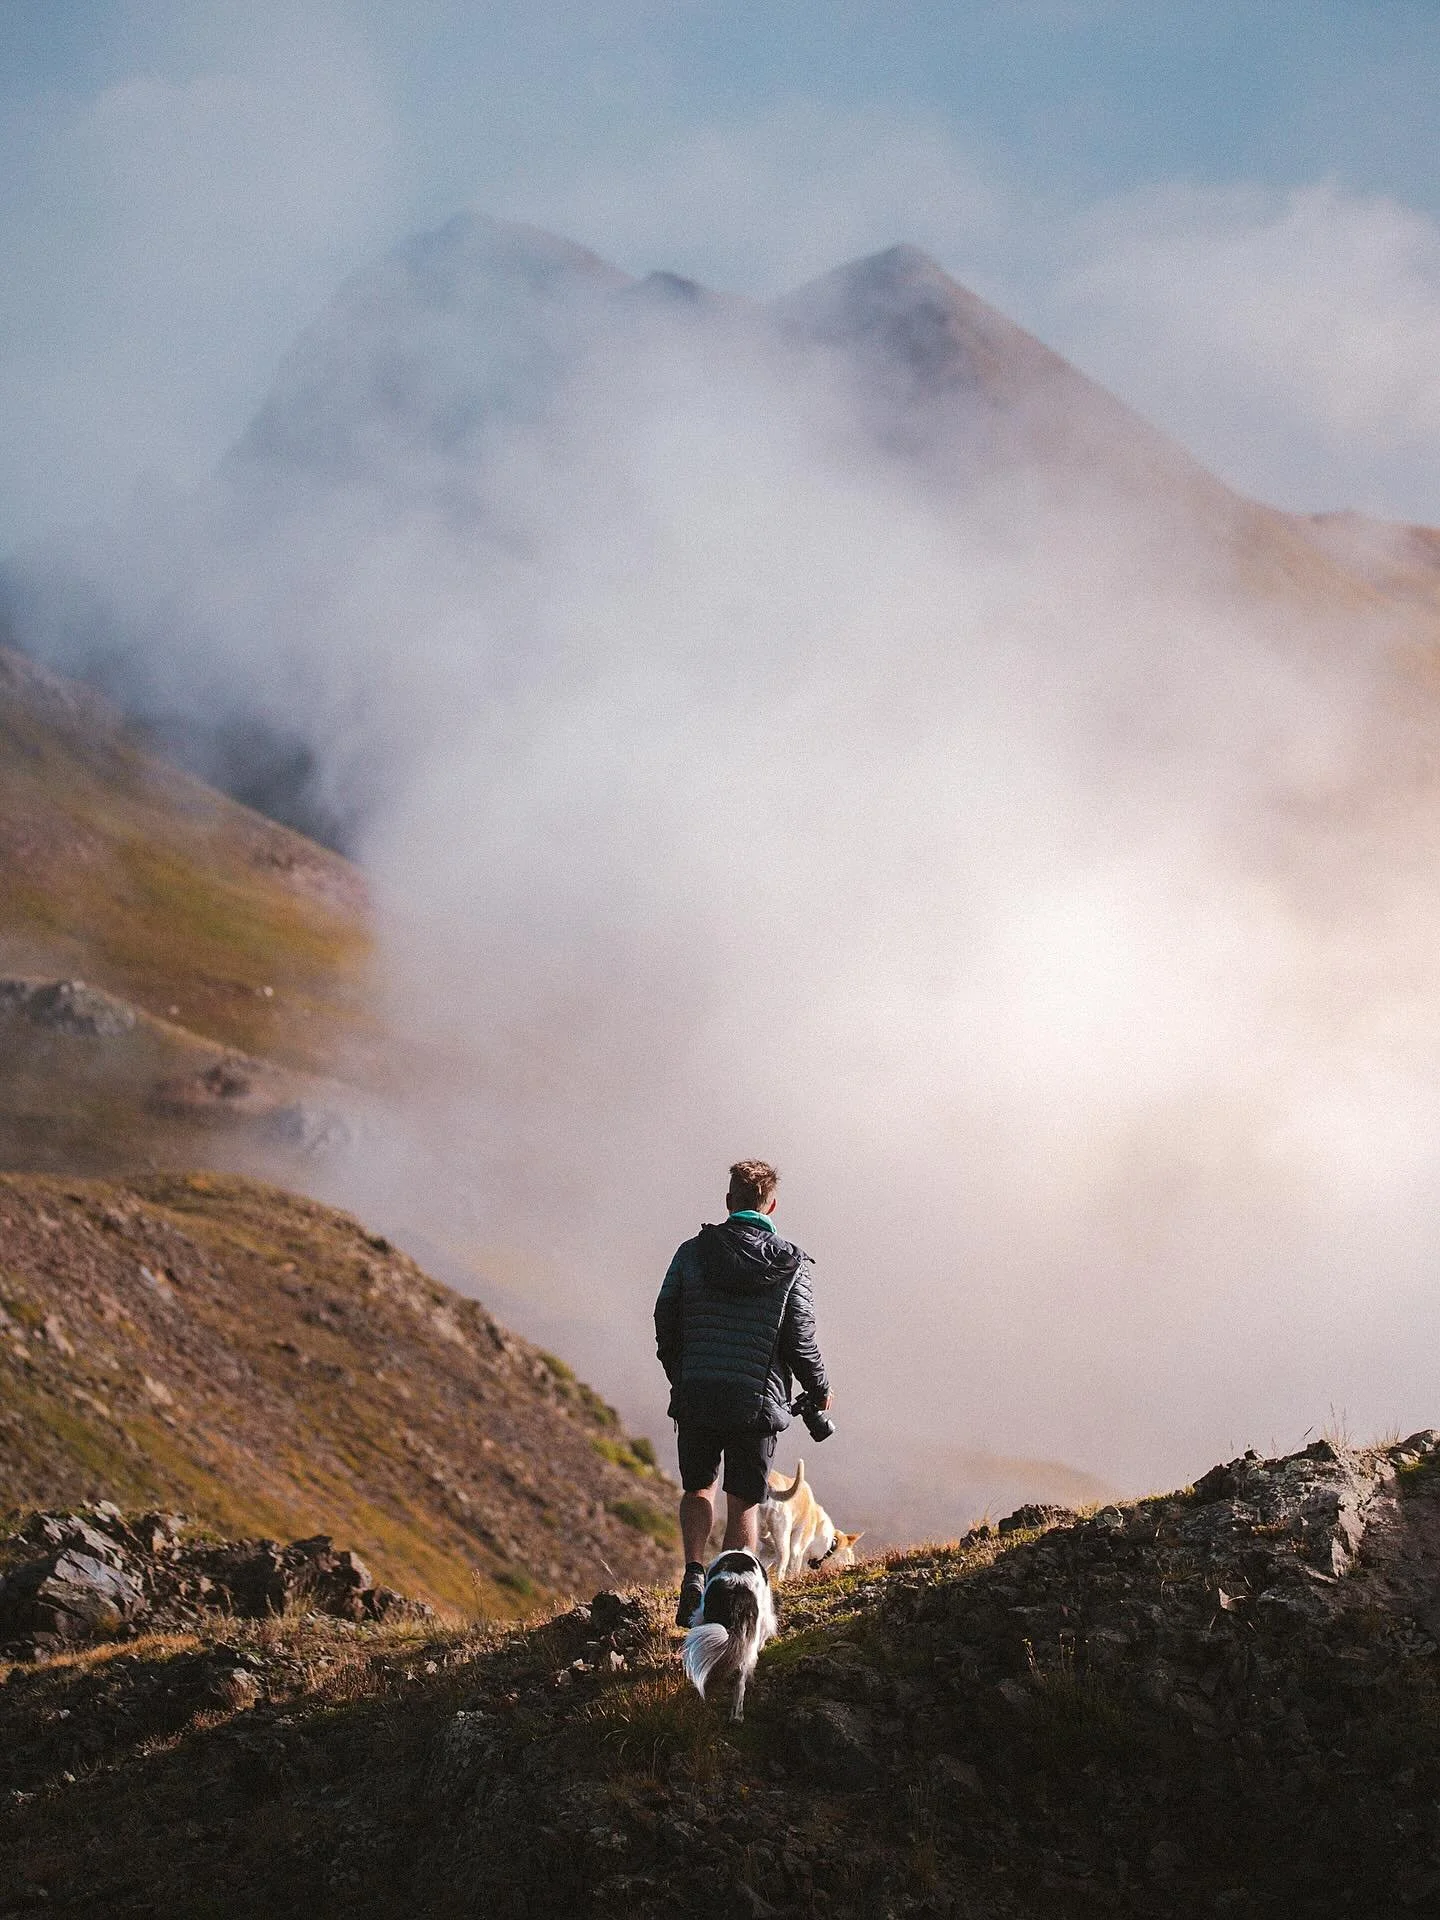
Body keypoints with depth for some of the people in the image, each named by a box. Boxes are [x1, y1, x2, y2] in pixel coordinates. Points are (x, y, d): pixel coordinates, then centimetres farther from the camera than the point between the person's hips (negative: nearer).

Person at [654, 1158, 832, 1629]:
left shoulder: (692, 1253, -1)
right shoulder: (791, 1266, -4)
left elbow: (666, 1324, 4)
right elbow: (801, 1341, -2)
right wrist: (820, 1391, 16)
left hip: (695, 1396, 1)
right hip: (757, 1399, -1)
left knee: (699, 1487, 21)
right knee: (744, 1502, 10)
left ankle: (693, 1573, -2)